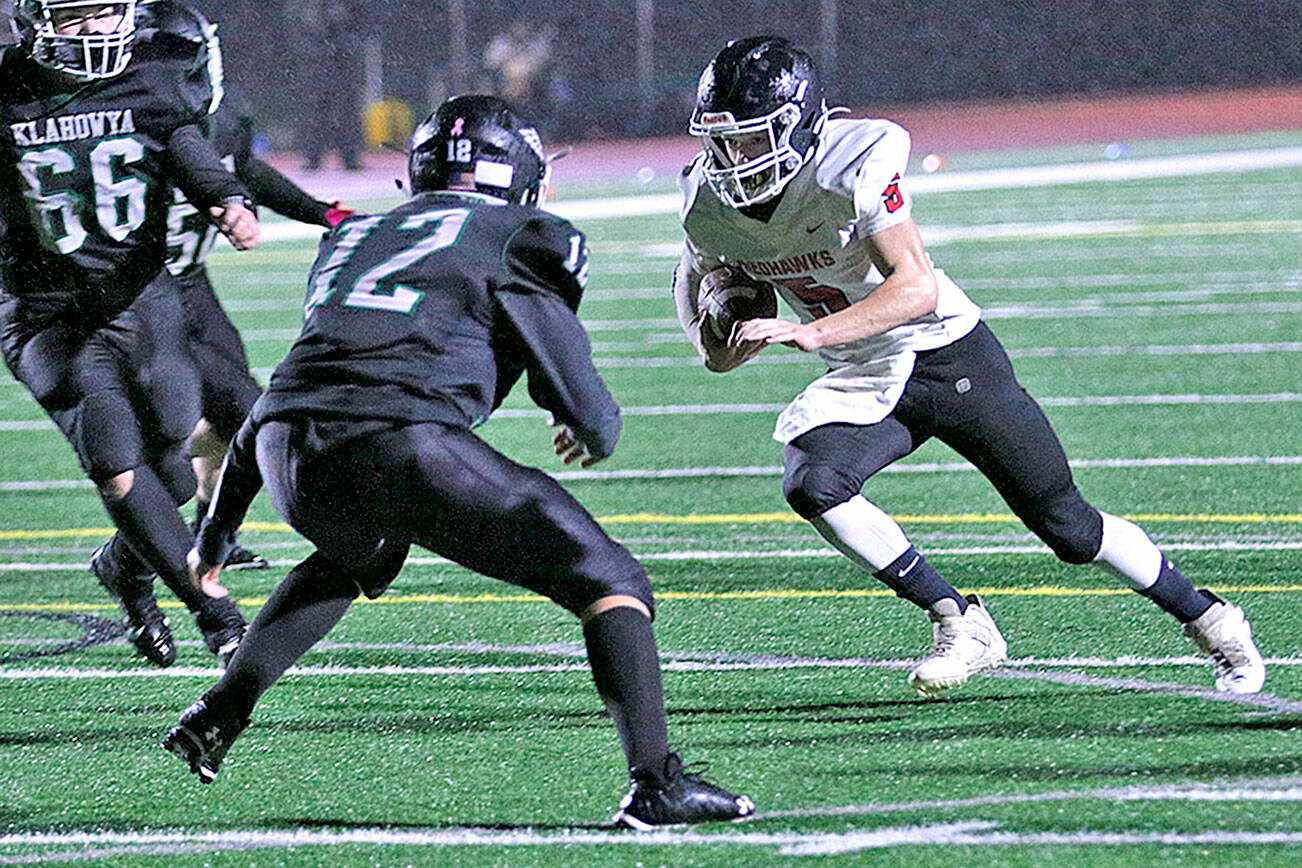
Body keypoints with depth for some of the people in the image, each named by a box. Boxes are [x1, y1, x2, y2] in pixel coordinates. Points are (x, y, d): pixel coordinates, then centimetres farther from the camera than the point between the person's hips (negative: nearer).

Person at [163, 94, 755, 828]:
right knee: (610, 583, 4)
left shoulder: (355, 240, 32)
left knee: (357, 555, 40)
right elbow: (585, 409, 13)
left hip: (289, 457, 6)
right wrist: (598, 437, 38)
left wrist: (218, 528, 46)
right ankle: (655, 781, -13)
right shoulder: (520, 245, 16)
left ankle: (218, 714, 32)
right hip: (403, 444, -6)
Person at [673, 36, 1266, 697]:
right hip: (864, 382, 5)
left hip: (948, 355, -5)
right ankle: (960, 625, -10)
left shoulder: (851, 168, -27)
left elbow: (917, 289, -35)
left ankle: (1212, 623, 22)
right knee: (812, 487, -24)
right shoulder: (708, 204, -8)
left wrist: (809, 333, -43)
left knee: (1066, 525, 1)